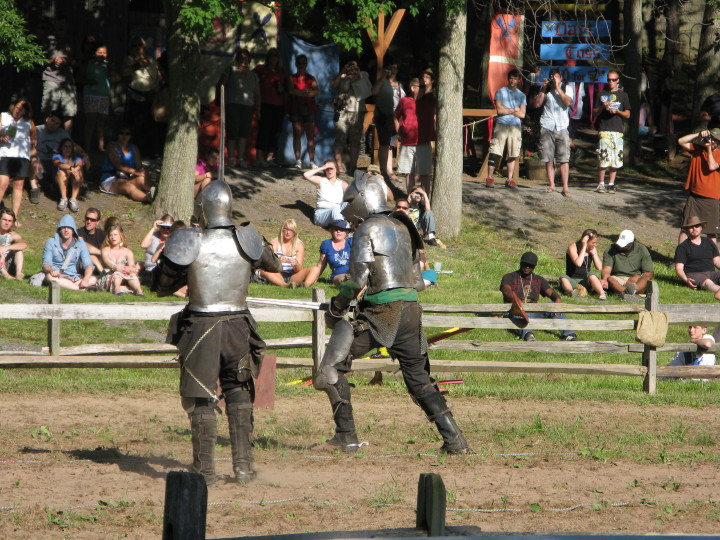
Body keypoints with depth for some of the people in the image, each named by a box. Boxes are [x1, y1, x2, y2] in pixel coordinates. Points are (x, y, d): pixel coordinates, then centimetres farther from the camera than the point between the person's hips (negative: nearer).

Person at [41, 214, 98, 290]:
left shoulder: (80, 244, 4)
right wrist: (51, 270, -34)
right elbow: (46, 264, -8)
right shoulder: (51, 243, 2)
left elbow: (88, 265, -6)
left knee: (93, 280, -26)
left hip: (74, 277, 2)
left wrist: (86, 279, -29)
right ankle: (81, 289, -38)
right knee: (50, 277, -39)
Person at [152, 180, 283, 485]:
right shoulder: (246, 239, -3)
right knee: (239, 392, 19)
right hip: (238, 326, 2)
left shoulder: (190, 242, -10)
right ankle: (243, 466, 15)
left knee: (201, 400, 8)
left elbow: (162, 287, -3)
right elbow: (273, 265, 17)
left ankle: (205, 470, 6)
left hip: (201, 327, -2)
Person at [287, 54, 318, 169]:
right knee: (297, 135, -4)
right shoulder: (292, 78, 10)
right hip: (296, 110, -1)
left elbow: (317, 91, -3)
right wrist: (306, 92, -7)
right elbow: (291, 90, -6)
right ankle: (298, 160, -3)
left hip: (309, 109, 1)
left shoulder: (311, 78, 12)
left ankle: (312, 161, -4)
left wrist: (300, 93, -12)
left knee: (311, 136, -4)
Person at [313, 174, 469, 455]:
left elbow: (358, 280, -12)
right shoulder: (402, 228, 17)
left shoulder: (367, 231, -6)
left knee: (332, 368, 2)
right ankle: (453, 439, 6)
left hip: (379, 314, -7)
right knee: (418, 376, 16)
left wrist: (336, 306, 0)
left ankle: (346, 437, -1)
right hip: (410, 311, 7)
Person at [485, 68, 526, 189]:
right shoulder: (501, 92, 6)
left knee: (513, 154, 3)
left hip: (515, 127, 3)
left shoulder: (521, 95, 13)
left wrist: (507, 110, -2)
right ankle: (489, 178, -7)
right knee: (495, 153, -8)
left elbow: (522, 114, 3)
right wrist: (514, 110, 1)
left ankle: (509, 179, 8)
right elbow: (499, 110, -5)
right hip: (501, 125, -3)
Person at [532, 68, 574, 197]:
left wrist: (558, 88, -12)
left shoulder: (567, 88, 8)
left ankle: (565, 188, -10)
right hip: (547, 127, 2)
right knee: (548, 159, 2)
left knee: (564, 159, -9)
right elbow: (537, 104, 3)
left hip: (561, 127, -2)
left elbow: (568, 102, -10)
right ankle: (552, 185, 12)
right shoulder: (546, 89, 12)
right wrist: (544, 88, -3)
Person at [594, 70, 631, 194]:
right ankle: (601, 184, -3)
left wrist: (617, 111, -7)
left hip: (617, 130, 1)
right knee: (603, 158, -9)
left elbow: (627, 114, 12)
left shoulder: (623, 95, 13)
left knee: (615, 160, -1)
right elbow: (595, 113, 14)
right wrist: (602, 107, -5)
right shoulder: (602, 94, 14)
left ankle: (611, 184, 6)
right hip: (604, 130, -1)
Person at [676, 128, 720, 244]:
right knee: (684, 230, 2)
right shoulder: (697, 149, 7)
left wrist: (709, 148, -11)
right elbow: (681, 141, 0)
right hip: (694, 197, 3)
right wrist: (699, 135, -7)